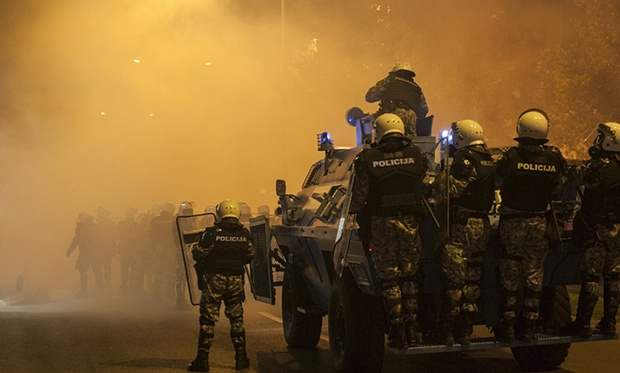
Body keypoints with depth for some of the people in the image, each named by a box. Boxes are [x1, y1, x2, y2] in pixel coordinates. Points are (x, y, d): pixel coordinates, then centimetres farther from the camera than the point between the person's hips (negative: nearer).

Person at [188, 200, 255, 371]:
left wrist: (195, 251, 14)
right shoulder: (244, 234, 1)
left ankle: (203, 359, 1)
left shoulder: (212, 233, -12)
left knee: (208, 319, 1)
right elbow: (250, 256, 10)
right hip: (236, 280, 3)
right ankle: (241, 357, 13)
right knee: (236, 318, 13)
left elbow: (199, 255, -8)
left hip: (214, 279, -3)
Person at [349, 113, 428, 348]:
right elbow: (428, 189, 6)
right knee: (409, 276, 13)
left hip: (382, 225, -2)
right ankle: (412, 329, 13)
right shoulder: (416, 155, 2)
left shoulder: (367, 160, -5)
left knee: (389, 278, 5)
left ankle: (397, 331, 5)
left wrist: (355, 214, 9)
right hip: (410, 223, 2)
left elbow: (358, 196, -3)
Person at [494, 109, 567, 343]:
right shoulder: (554, 158, -4)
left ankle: (507, 326, 10)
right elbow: (558, 189, 3)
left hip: (513, 222, -2)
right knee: (534, 275, 10)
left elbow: (496, 182, -6)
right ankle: (528, 328, 13)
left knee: (510, 275, 7)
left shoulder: (512, 156, -14)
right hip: (540, 222, 2)